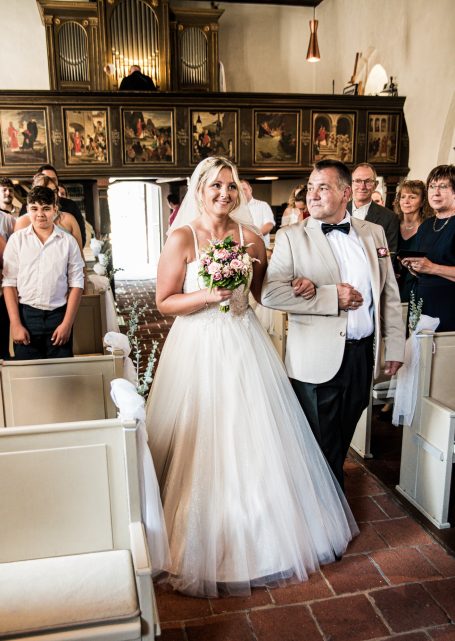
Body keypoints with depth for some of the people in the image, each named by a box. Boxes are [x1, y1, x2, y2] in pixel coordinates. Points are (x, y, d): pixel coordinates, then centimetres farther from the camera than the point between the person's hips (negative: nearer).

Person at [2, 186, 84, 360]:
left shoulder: (68, 241, 2)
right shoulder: (17, 239, 3)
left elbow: (76, 284, 1)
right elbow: (9, 283, 1)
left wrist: (67, 323, -5)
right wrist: (15, 324, -5)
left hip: (59, 315, 0)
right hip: (26, 315, 0)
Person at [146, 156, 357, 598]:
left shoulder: (250, 237, 4)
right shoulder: (182, 237, -6)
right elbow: (164, 301, -8)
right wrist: (209, 294, -19)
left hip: (244, 346, 4)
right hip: (199, 349, -3)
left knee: (255, 441, 12)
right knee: (203, 448, 5)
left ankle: (264, 535, 35)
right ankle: (206, 541, 28)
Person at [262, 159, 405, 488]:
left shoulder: (374, 233, 7)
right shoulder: (291, 236, -5)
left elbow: (390, 294, 10)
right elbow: (270, 292, -17)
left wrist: (395, 346, 8)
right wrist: (332, 297, -21)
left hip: (363, 353, 4)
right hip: (318, 359, -3)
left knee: (343, 440, 21)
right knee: (323, 449, 11)